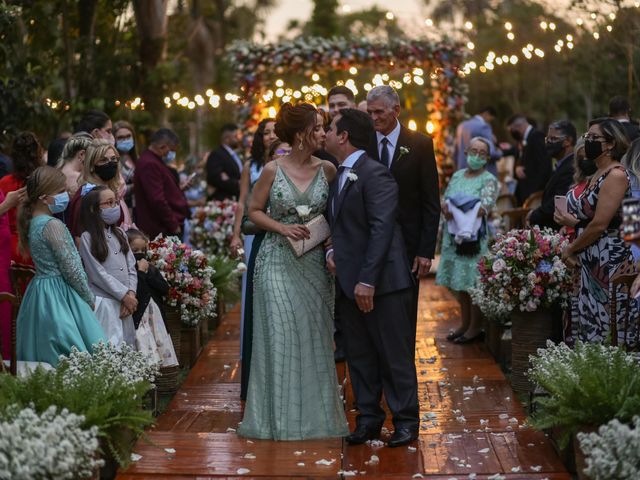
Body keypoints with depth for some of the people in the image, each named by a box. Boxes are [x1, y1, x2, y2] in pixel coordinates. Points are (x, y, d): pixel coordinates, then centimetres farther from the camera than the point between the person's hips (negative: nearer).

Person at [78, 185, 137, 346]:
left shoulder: (120, 233, 13)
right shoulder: (87, 237, -6)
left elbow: (131, 267, 10)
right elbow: (97, 274, -11)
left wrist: (131, 294, -5)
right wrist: (125, 295, -11)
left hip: (125, 303, 6)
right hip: (104, 302, -6)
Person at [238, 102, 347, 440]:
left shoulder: (327, 170, 2)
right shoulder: (273, 171, -4)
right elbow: (254, 211, 3)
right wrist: (283, 228, -12)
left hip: (314, 263, 3)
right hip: (278, 262, -2)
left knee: (314, 335, 5)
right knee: (279, 334, -2)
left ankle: (315, 412, 16)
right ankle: (280, 415, 8)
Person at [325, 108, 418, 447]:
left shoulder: (375, 174, -14)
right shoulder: (339, 175, 14)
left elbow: (382, 228, -20)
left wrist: (367, 280, -23)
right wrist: (332, 251, 3)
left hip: (381, 281, -9)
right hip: (348, 280, 9)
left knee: (394, 354, 2)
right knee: (358, 355, 13)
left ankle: (406, 420, 13)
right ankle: (368, 418, 23)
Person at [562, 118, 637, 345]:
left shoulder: (616, 175, -13)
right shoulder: (597, 175, 15)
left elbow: (600, 224, -18)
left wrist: (571, 249, -8)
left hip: (610, 261, -9)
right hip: (591, 262, 9)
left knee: (607, 326, -5)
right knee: (590, 322, 10)